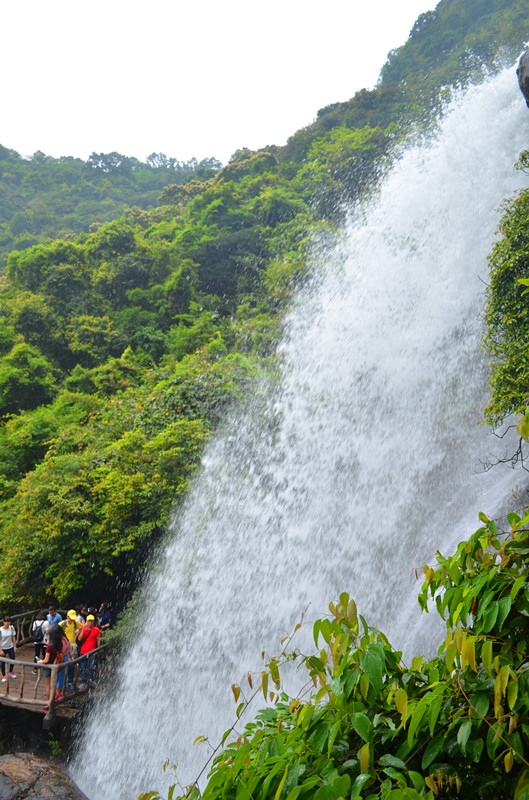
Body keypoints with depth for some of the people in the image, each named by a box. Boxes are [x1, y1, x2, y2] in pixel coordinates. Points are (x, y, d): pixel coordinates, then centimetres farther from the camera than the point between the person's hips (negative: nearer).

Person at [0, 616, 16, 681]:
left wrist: (15, 646, 3)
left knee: (13, 660, 10)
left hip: (10, 647, 3)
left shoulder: (11, 628, -9)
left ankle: (11, 672, 35)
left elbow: (13, 637, 1)